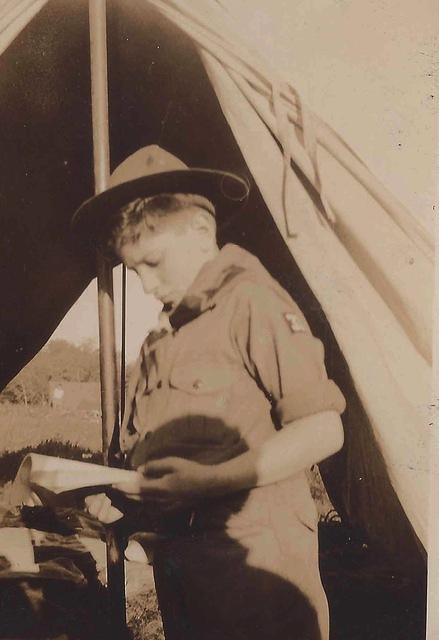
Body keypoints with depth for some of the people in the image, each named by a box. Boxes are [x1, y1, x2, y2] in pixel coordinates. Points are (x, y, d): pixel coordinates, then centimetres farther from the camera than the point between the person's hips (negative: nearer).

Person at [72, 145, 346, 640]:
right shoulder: (161, 339, 12)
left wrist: (209, 480, -22)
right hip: (176, 560, 7)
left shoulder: (248, 300, -10)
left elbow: (322, 430, -16)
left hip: (252, 562, -7)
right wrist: (123, 492, -2)